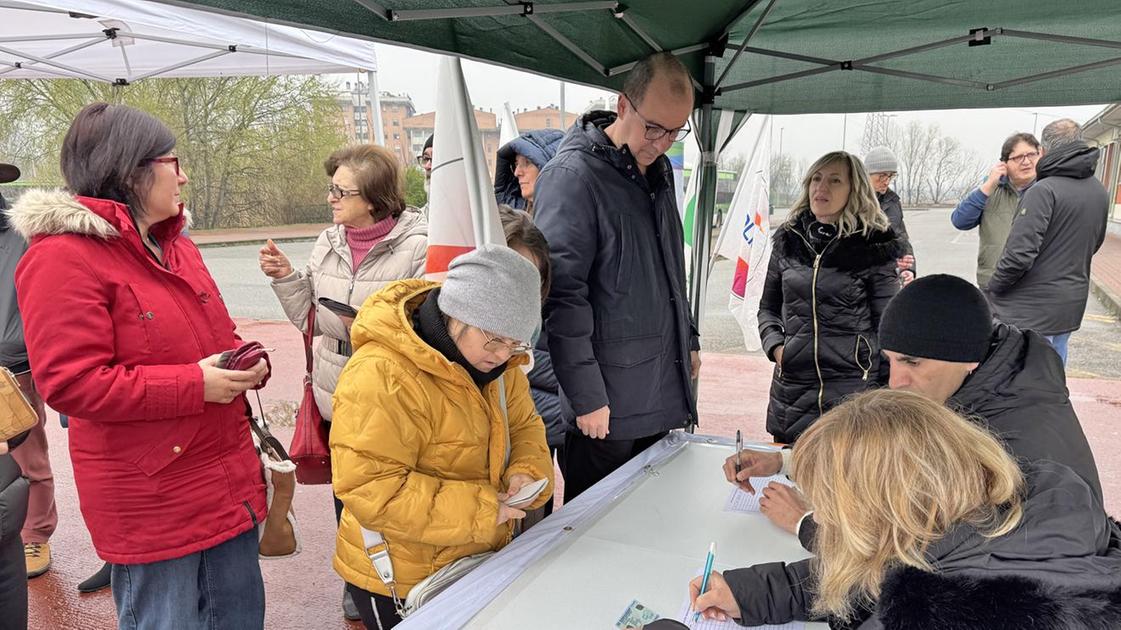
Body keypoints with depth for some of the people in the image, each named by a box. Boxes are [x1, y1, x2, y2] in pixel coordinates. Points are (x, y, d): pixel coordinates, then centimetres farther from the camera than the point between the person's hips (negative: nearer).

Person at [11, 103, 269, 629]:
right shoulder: (63, 256, -15)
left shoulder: (175, 245, 12)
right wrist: (195, 385, -23)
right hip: (151, 498, -8)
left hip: (227, 480, 8)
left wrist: (246, 362, -3)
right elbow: (70, 383, -21)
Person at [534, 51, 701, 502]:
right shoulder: (573, 175, -16)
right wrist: (587, 397, -20)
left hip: (665, 396, 8)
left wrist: (688, 339, 19)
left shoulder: (658, 170, 11)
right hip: (608, 405, -8)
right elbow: (561, 295, -20)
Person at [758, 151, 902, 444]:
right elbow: (768, 308, 16)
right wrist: (775, 345, -1)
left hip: (853, 387, -3)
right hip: (790, 389, 4)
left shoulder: (873, 247, -4)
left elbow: (887, 326, -1)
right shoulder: (788, 240, 6)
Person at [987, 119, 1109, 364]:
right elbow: (1094, 244, 19)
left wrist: (994, 287, -9)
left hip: (1032, 308, -8)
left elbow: (1020, 253, -23)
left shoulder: (1044, 191, -19)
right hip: (1072, 306, 8)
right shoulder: (1100, 193, 7)